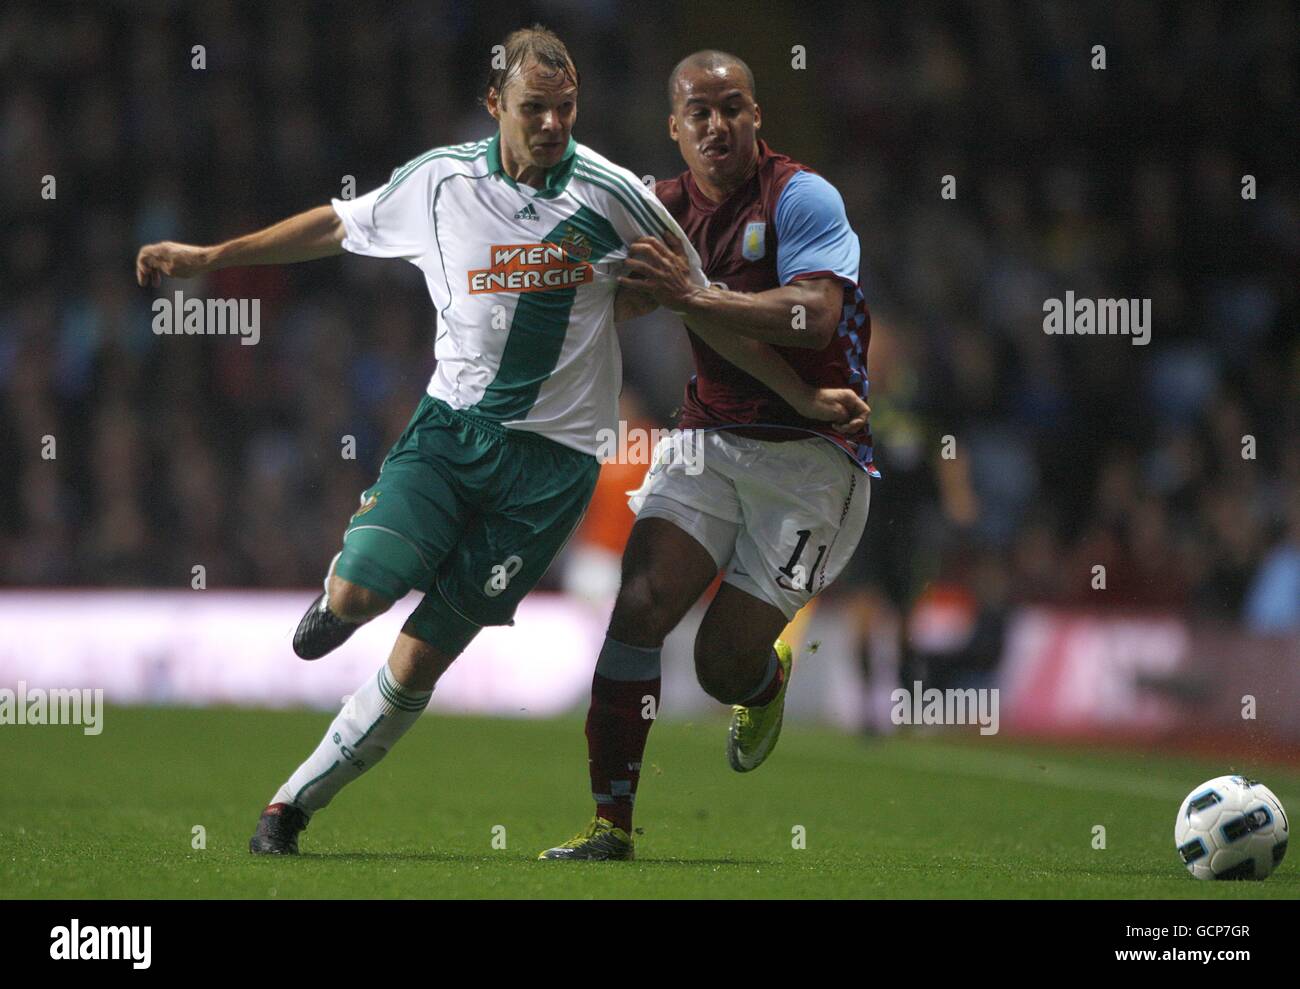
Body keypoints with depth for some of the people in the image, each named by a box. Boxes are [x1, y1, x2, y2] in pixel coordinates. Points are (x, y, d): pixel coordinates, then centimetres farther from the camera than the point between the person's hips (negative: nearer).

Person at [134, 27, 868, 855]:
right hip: (450, 424, 2)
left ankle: (294, 803, 9)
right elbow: (335, 227, 17)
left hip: (551, 459, -2)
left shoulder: (613, 196, -6)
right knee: (360, 592, -21)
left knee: (420, 662, -7)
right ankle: (338, 599, 18)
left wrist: (809, 396, 4)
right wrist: (206, 258, 19)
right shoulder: (438, 181, 0)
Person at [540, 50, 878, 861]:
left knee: (724, 669, -6)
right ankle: (611, 823, -11)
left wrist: (691, 296, -33)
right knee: (639, 606, -16)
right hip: (711, 439, 5)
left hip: (810, 452, -5)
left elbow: (815, 316, -28)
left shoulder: (802, 198, -12)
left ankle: (768, 678, 34)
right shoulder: (668, 208, 8)